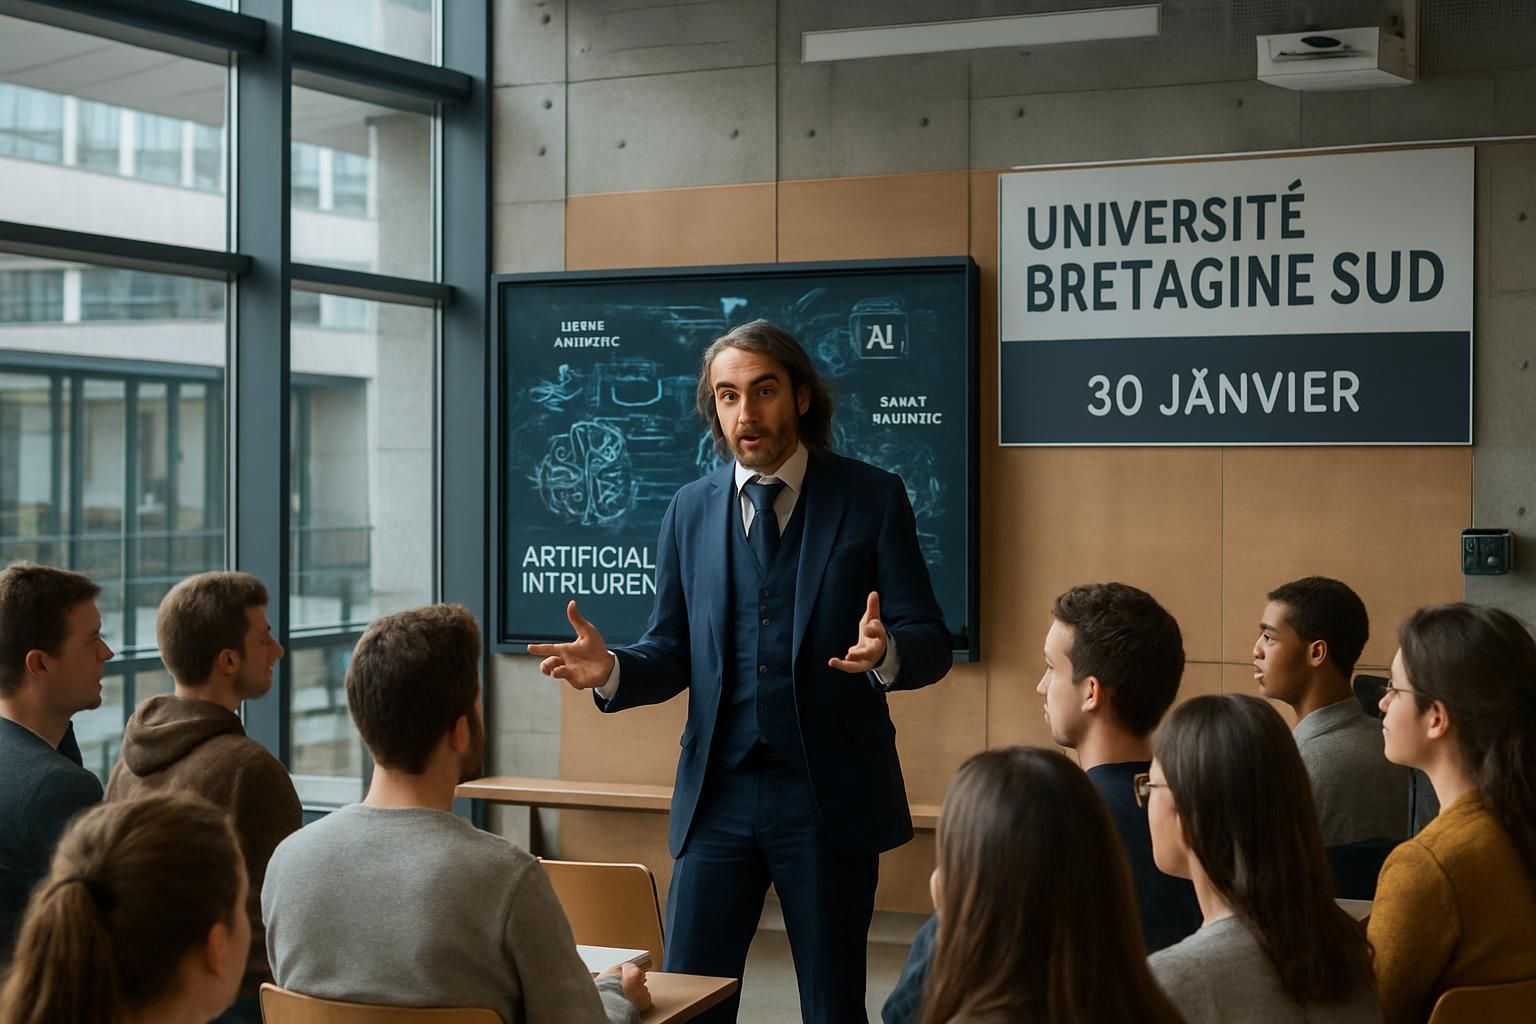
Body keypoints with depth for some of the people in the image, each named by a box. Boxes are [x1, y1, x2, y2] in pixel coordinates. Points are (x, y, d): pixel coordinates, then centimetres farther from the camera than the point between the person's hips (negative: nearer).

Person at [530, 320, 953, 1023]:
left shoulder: (871, 498, -1)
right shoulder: (691, 510, 8)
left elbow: (930, 643, -4)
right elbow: (672, 653, 9)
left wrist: (885, 653, -27)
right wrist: (612, 669, -13)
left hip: (830, 797, -2)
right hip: (718, 793, 2)